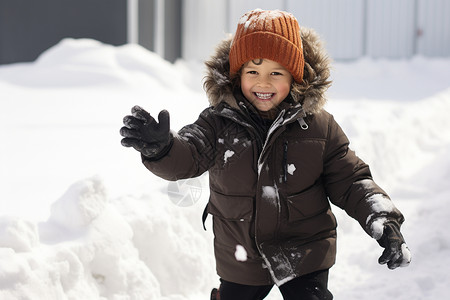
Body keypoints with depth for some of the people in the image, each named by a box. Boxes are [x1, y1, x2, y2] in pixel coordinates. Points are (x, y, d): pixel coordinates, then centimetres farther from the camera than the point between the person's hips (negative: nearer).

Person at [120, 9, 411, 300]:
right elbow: (187, 156, -25)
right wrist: (159, 146, -49)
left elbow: (349, 180, -3)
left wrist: (383, 220, -17)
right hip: (240, 263, 2)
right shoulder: (219, 123, -10)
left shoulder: (319, 125, -9)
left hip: (305, 260, -1)